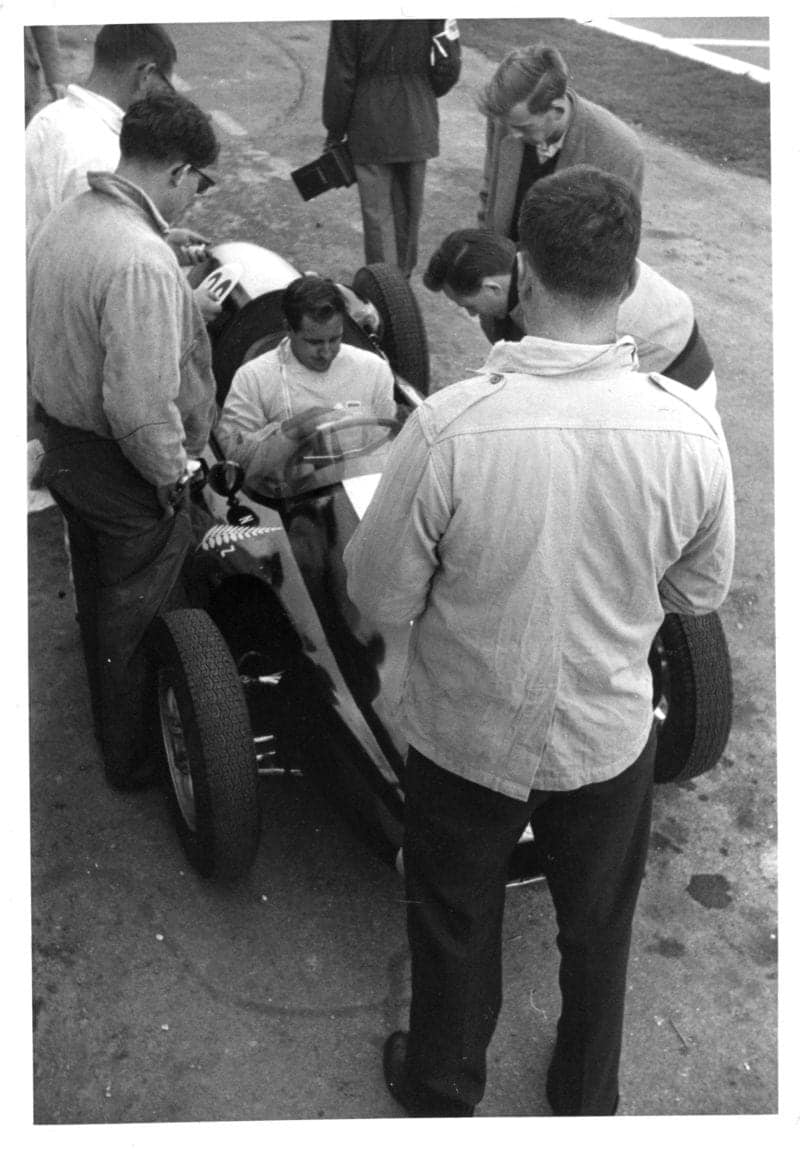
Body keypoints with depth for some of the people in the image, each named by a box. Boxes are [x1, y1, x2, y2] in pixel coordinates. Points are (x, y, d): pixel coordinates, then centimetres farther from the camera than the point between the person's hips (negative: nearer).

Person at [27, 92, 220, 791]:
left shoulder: (67, 218, 1)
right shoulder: (143, 262, -30)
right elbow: (141, 405, -32)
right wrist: (173, 475, -17)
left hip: (62, 444, 9)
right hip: (125, 471, -9)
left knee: (98, 598, 27)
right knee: (136, 621, 11)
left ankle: (111, 724, 50)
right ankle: (134, 758, 31)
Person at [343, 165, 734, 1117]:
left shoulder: (449, 425, -28)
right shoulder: (691, 430, -20)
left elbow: (378, 598, -16)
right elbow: (698, 592, -4)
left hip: (466, 736, -1)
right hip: (609, 735, 2)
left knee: (455, 928, 25)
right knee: (597, 929, 28)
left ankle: (442, 1094, 52)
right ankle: (586, 1098, 55)